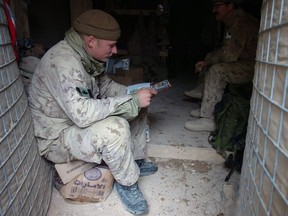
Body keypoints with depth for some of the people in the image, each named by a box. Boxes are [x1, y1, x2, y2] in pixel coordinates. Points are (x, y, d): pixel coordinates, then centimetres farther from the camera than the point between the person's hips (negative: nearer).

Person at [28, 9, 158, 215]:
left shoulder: (88, 56, -2)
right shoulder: (63, 61, -30)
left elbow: (106, 86, 10)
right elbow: (82, 113, -40)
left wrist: (136, 93, -7)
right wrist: (133, 101, -33)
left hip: (79, 119, 9)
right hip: (56, 137, -9)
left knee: (137, 108, 4)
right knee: (115, 128, -34)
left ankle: (137, 160, 16)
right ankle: (127, 183, -7)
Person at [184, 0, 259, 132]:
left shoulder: (240, 22, -19)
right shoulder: (232, 22, 13)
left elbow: (228, 55, -26)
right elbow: (227, 53, 13)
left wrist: (208, 60, -8)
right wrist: (207, 62, 0)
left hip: (254, 67, -10)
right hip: (243, 63, 10)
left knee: (217, 70, -27)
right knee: (210, 67, 11)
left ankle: (207, 119, -23)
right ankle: (206, 109, 11)